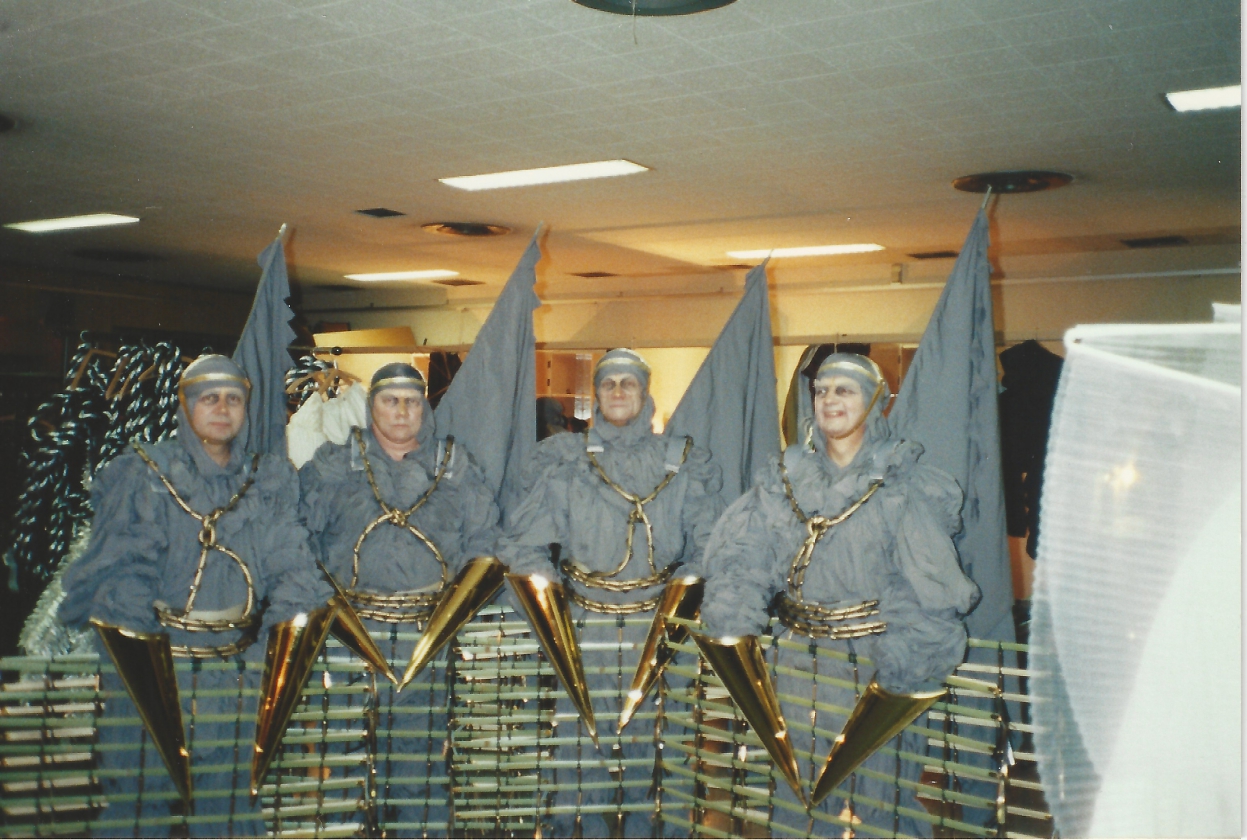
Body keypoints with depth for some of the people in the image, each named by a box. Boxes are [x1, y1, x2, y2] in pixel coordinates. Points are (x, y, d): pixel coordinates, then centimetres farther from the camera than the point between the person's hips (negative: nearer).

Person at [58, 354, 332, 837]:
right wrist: (128, 633, -24)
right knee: (136, 800, 3)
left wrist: (305, 616, -18)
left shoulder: (269, 483, 9)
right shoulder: (143, 474, 2)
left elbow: (289, 566, -1)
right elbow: (122, 564, -10)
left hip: (234, 671, 3)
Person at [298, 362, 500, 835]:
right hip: (353, 632, 0)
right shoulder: (332, 466, 9)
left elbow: (482, 542, 8)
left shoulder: (456, 468, 10)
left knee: (423, 752, 3)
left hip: (431, 633, 0)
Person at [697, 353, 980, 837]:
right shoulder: (785, 478, 6)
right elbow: (743, 559, -3)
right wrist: (731, 623, -18)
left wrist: (908, 665, -22)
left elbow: (925, 582, -13)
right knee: (802, 784, 13)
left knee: (878, 789, 6)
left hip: (877, 661, -3)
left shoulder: (903, 482, -5)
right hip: (802, 663, 3)